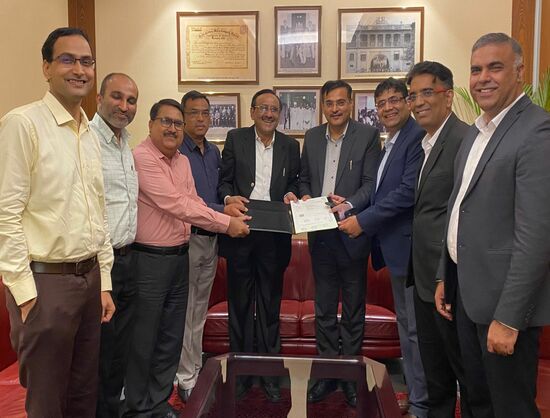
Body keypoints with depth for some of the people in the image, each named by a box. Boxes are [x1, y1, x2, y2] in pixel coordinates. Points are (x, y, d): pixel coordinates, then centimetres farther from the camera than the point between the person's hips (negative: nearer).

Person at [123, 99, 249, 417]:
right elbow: (174, 204, -23)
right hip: (149, 260, -8)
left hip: (180, 257, 8)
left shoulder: (183, 161, 11)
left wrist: (226, 218, -6)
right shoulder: (141, 157, -16)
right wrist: (226, 223, -20)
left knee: (171, 338, 16)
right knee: (143, 340, 6)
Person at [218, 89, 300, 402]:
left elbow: (295, 183, 14)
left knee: (271, 305, 9)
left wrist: (292, 194, -8)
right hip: (240, 231, -1)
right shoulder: (235, 139, 4)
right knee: (240, 303, 10)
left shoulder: (290, 145, 8)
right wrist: (229, 197, -17)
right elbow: (224, 180, 3)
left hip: (274, 235, 1)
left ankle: (270, 372, 22)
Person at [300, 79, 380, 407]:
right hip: (320, 234, 4)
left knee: (354, 309, 10)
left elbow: (371, 183, -10)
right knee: (324, 308, 14)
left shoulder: (368, 135, -5)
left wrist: (349, 204, -26)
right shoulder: (312, 137, 8)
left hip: (352, 232, -4)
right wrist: (305, 197, -6)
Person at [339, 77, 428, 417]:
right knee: (405, 324, 18)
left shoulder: (418, 137, -14)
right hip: (395, 245, 10)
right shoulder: (390, 143, 17)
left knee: (416, 327, 0)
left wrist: (363, 221, -18)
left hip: (409, 245, -10)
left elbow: (409, 191, -22)